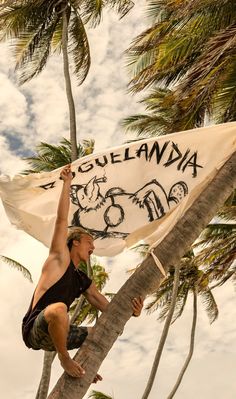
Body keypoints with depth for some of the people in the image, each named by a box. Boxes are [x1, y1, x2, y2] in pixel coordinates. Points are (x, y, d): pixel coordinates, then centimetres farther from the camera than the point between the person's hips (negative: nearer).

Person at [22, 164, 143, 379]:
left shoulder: (84, 281, 19)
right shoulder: (60, 258, 1)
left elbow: (108, 307, 12)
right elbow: (62, 219, -7)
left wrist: (130, 311, -8)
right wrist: (67, 182, -6)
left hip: (53, 332, 8)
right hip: (35, 329, -8)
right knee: (59, 308, -42)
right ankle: (65, 359, -20)